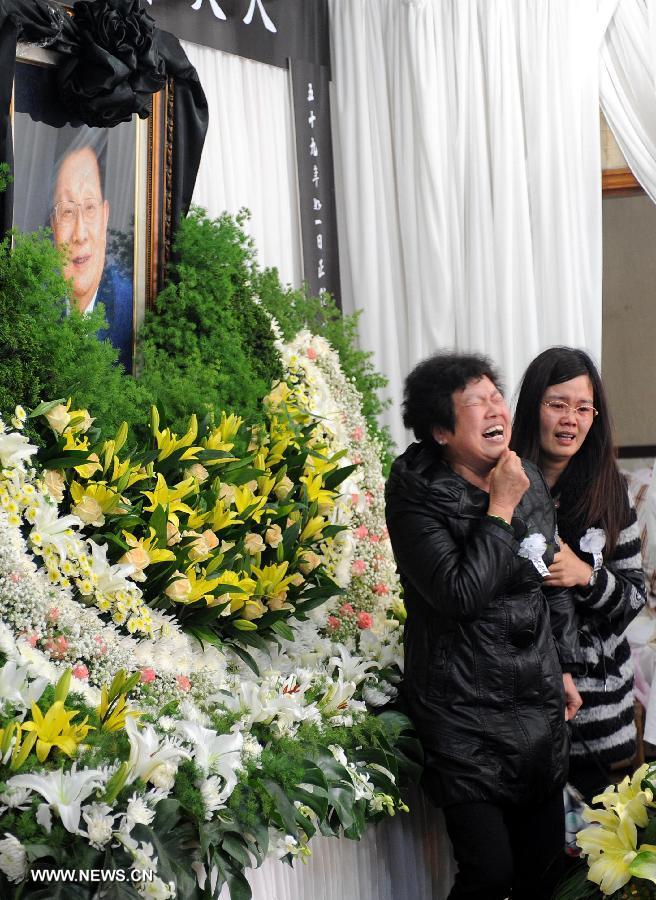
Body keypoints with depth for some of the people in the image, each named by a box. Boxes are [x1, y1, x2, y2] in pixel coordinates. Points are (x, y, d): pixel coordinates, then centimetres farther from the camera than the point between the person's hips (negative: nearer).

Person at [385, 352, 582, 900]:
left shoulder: (530, 480, 7)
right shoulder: (417, 498, -14)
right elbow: (461, 595, -25)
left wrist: (565, 667, 19)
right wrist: (500, 509, -18)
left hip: (539, 707, 6)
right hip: (465, 716, -6)